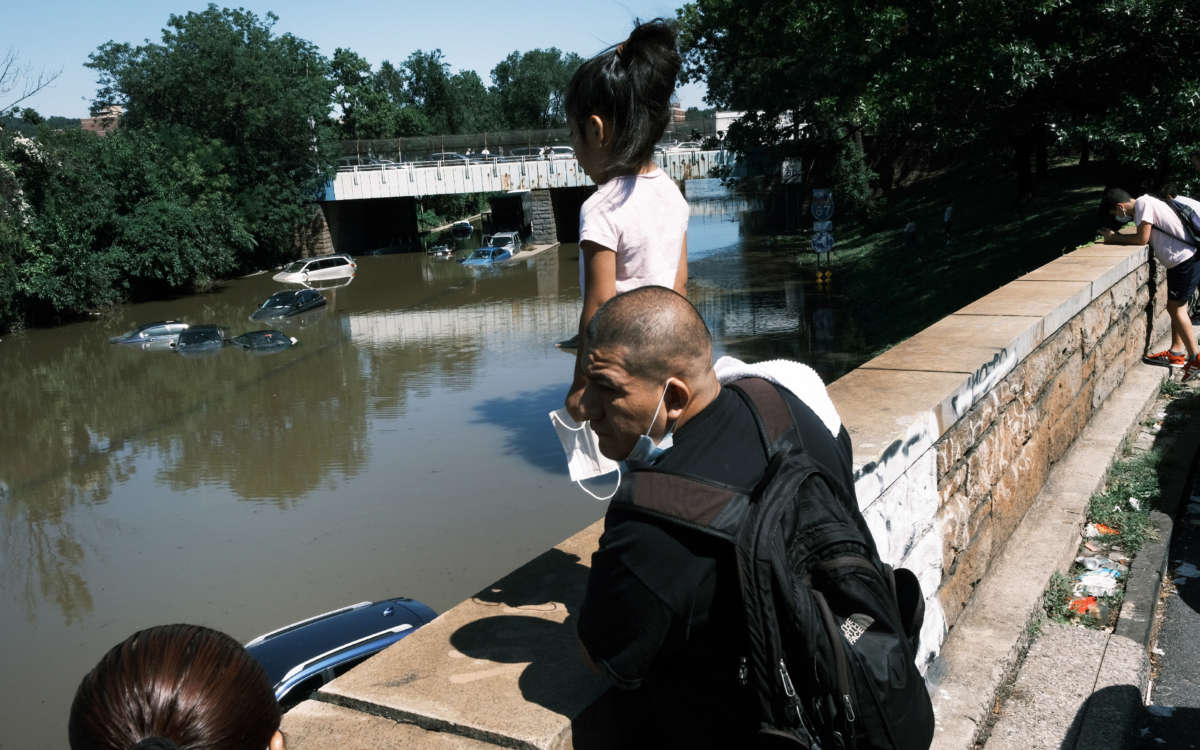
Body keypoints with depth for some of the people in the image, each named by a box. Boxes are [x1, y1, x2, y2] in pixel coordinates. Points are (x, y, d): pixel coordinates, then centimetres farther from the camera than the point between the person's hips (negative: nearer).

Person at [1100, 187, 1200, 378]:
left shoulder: (1143, 204, -15)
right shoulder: (1145, 203, 14)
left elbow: (1142, 239, -17)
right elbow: (1145, 236, 12)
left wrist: (1115, 238, -6)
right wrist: (1116, 237, 2)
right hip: (1180, 260, 10)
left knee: (1176, 308, -5)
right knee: (1174, 307, 15)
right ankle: (1176, 353, 23)